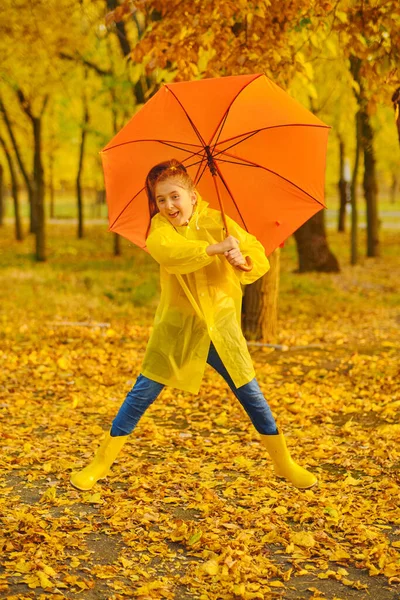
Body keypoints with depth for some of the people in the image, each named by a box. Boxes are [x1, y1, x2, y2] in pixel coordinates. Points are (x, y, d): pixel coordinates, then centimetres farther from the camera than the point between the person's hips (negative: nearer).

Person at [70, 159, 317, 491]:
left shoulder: (217, 221, -3)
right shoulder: (160, 226, -6)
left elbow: (261, 261, -6)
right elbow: (167, 251, -31)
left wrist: (243, 259, -29)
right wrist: (216, 248, -36)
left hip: (221, 325, 1)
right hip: (176, 327, -1)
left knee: (251, 393, 6)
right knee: (142, 393, -2)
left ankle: (283, 462, 23)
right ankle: (101, 462, 11)